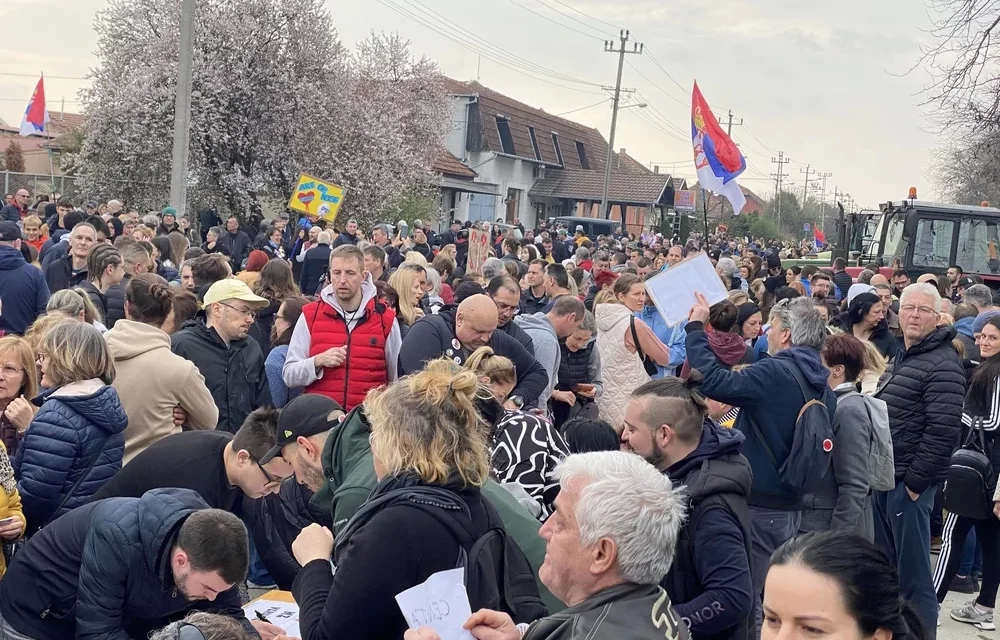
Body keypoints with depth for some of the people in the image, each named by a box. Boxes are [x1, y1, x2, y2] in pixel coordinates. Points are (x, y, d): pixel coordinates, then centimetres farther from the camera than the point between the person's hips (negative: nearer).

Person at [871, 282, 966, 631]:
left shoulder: (943, 364, -14)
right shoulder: (902, 356, 15)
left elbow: (944, 432, -20)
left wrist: (915, 481, -17)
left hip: (908, 483, -9)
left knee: (913, 574, -2)